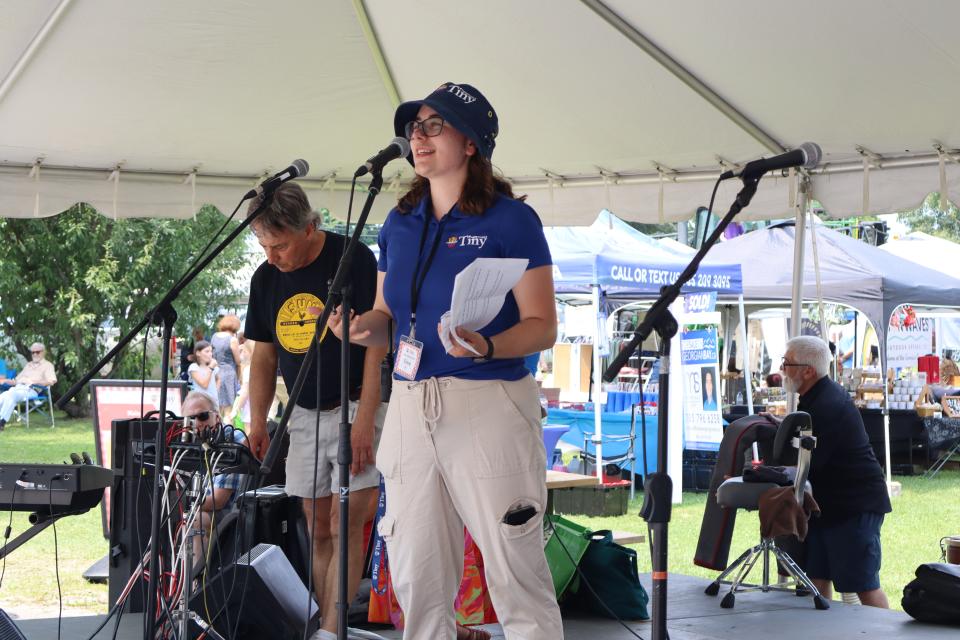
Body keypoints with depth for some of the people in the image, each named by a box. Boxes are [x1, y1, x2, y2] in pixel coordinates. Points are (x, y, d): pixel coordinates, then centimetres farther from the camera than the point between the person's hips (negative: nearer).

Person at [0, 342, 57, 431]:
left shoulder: (47, 365, 13)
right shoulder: (28, 365, 34)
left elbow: (51, 381, -4)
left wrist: (35, 382, -17)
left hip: (30, 390, -6)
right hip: (18, 387, 6)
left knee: (11, 396, -35)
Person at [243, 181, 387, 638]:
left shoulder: (354, 260, -13)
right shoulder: (266, 278, 5)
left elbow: (376, 343, -14)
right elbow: (264, 355, 12)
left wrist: (364, 420, -19)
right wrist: (257, 421, 1)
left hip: (356, 408, -6)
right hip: (304, 415, 6)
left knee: (346, 524, -11)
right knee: (318, 530, 6)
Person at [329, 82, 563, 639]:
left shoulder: (511, 219, -5)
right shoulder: (399, 223, 13)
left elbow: (542, 326, -7)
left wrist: (486, 347, -26)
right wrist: (362, 326, -3)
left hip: (489, 405, -6)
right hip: (411, 407, 6)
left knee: (516, 574, -3)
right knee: (417, 578, 11)